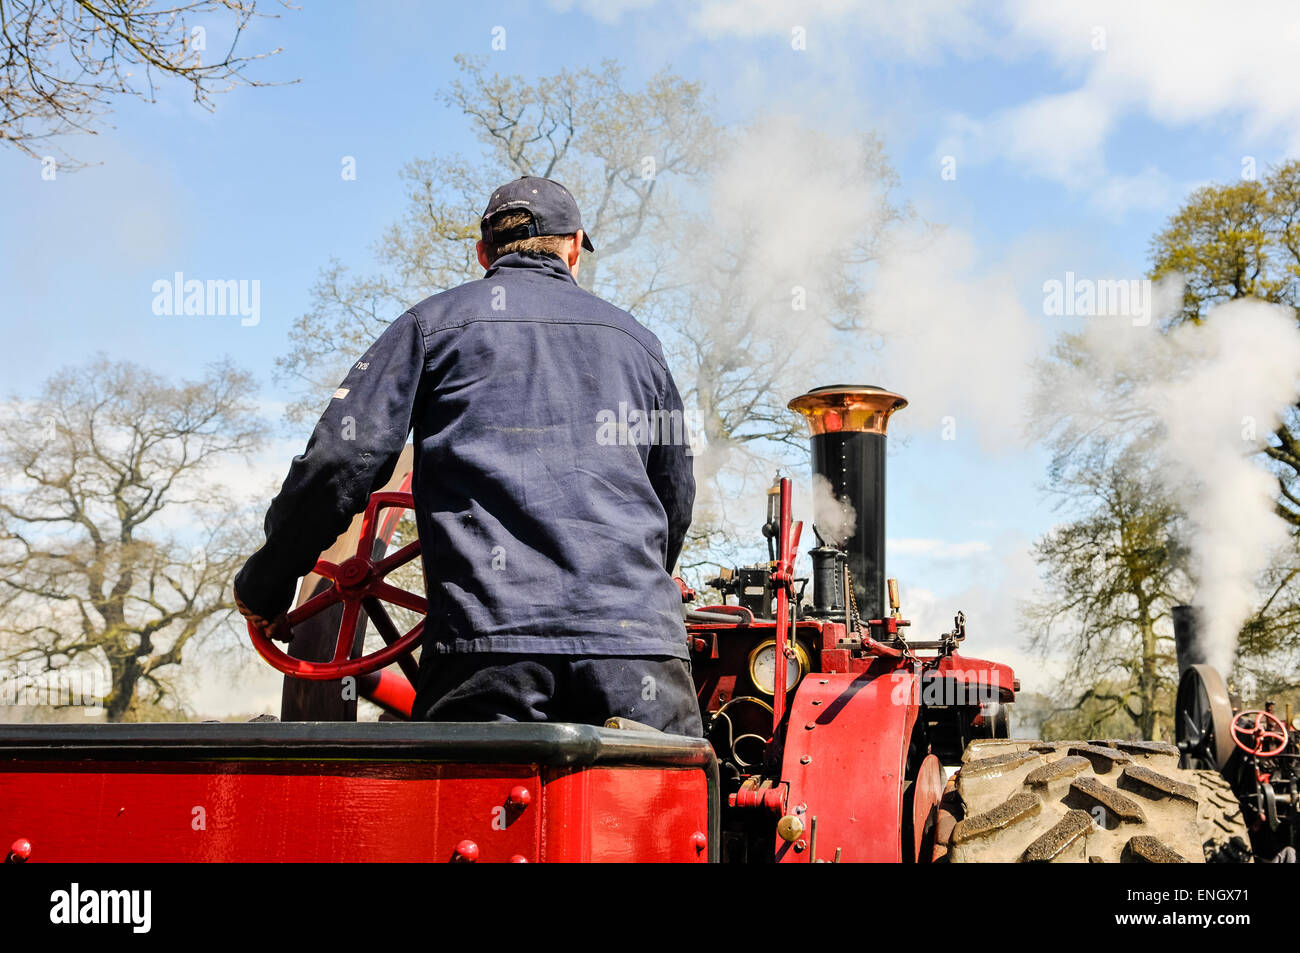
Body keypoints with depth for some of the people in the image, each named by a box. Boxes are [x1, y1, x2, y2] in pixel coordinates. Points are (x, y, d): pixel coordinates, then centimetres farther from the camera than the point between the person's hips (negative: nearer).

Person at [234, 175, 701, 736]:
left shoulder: (436, 322, 13)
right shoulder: (634, 339, 22)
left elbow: (340, 459, 3)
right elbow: (676, 500, 28)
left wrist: (265, 583, 14)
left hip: (489, 637, -2)